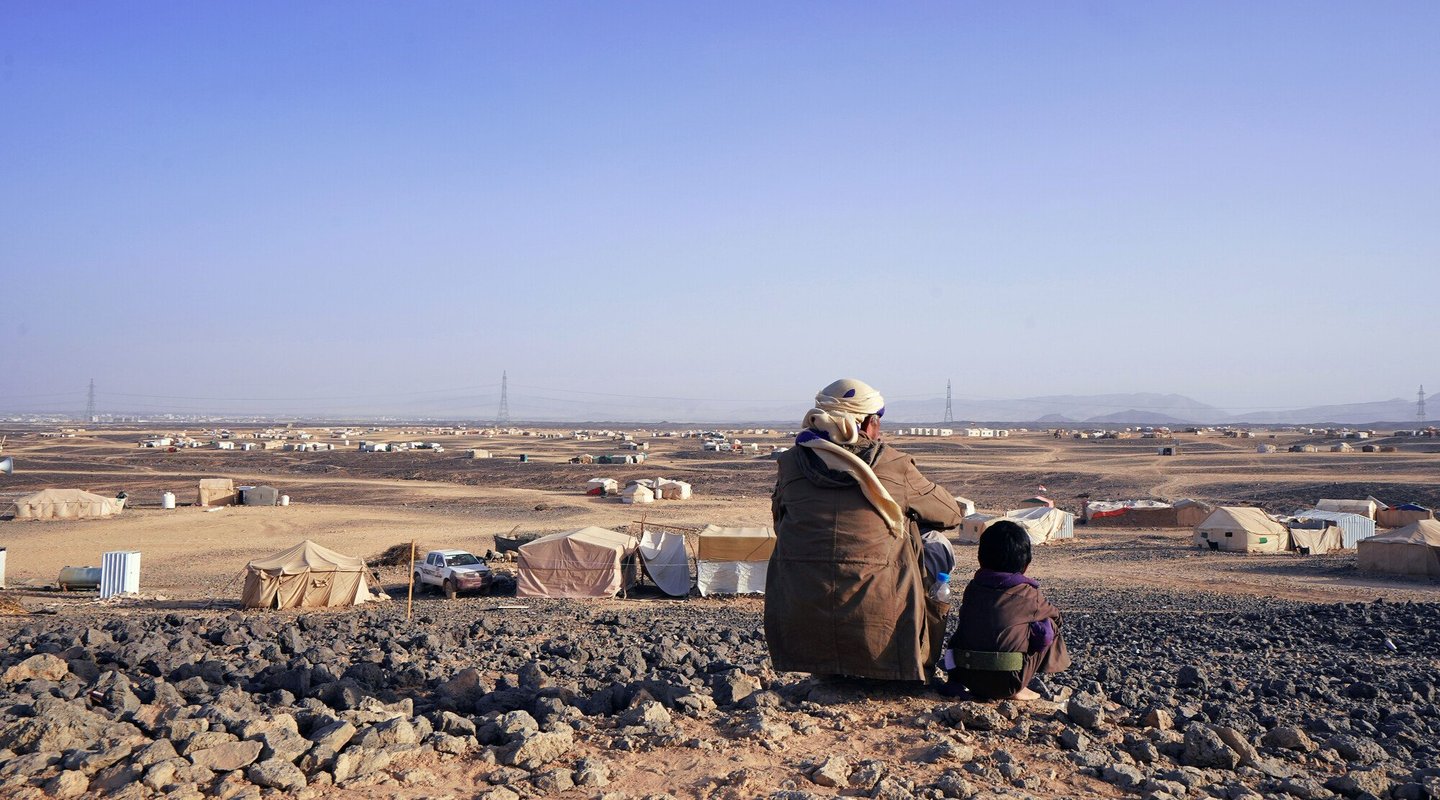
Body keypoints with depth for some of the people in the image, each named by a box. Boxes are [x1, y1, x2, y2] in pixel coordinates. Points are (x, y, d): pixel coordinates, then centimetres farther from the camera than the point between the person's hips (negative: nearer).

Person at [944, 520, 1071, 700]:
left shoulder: (972, 588, 8)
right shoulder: (1028, 594, -1)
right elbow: (1055, 617, 18)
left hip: (965, 677, 5)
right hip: (1005, 683, -5)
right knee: (1049, 626, 10)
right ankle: (1016, 690, 8)